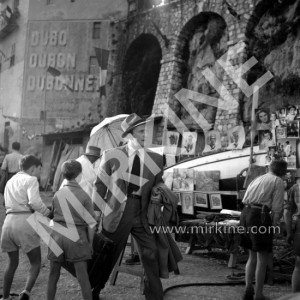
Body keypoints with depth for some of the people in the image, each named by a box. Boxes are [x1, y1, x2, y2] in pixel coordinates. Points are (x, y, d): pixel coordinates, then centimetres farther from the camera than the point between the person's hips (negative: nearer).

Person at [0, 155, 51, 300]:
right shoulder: (31, 180, 0)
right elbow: (34, 201, -17)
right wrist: (48, 213, -4)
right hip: (24, 222, -6)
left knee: (12, 263, 22)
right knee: (36, 263, 4)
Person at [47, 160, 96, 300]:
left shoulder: (57, 194, 2)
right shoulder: (84, 196, -7)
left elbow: (53, 214, 8)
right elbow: (91, 224, -6)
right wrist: (90, 243, 4)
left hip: (57, 235, 3)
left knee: (53, 275, 14)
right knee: (83, 277, 3)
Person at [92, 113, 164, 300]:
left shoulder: (156, 159, 3)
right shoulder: (112, 156, -3)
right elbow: (100, 186, 2)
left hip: (142, 213, 2)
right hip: (117, 211, -2)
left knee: (151, 256, -3)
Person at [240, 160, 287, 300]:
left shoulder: (257, 179, 23)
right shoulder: (278, 182, 4)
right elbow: (277, 208, -6)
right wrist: (274, 224, 7)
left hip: (245, 213, 7)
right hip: (260, 215, -7)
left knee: (252, 256, 19)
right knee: (263, 258, 3)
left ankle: (248, 289, 11)